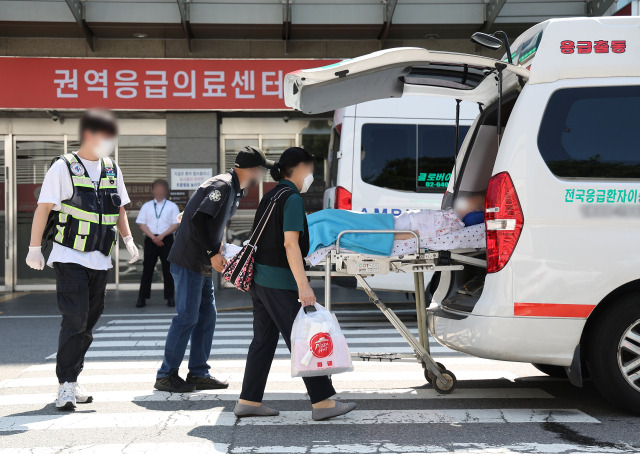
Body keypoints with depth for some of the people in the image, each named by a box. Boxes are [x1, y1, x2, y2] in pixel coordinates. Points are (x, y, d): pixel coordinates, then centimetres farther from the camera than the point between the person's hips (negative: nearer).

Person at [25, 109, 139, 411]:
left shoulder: (112, 170, 12)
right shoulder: (63, 167, -5)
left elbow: (119, 210, 21)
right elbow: (43, 208, -7)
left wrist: (128, 240, 9)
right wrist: (35, 248, -11)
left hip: (100, 260, 6)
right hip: (69, 258, -6)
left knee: (89, 321, 9)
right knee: (75, 320, -13)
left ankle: (72, 380, 20)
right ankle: (66, 386, -8)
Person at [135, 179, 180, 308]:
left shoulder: (172, 206, 9)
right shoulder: (146, 206, 13)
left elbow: (175, 224, 1)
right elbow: (142, 224, 5)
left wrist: (162, 236, -12)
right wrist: (153, 237, -10)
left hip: (166, 239, -1)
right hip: (150, 239, 1)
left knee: (168, 269, -1)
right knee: (147, 269, -1)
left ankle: (170, 297, 4)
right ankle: (142, 298, 0)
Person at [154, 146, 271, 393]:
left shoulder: (234, 189, 16)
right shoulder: (222, 185, -16)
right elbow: (198, 219, -24)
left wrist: (218, 248, 7)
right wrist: (213, 253, -21)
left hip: (203, 264, 10)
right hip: (188, 261, -10)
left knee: (207, 316, 10)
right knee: (187, 317, -8)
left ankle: (198, 373, 17)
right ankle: (166, 375, 1)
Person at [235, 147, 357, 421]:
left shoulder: (270, 197, 15)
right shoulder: (292, 198, -12)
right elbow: (290, 243, -21)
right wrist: (303, 284, -27)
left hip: (260, 279, 9)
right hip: (280, 282, -9)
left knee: (263, 341, 12)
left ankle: (249, 401, 14)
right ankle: (322, 403, 1)